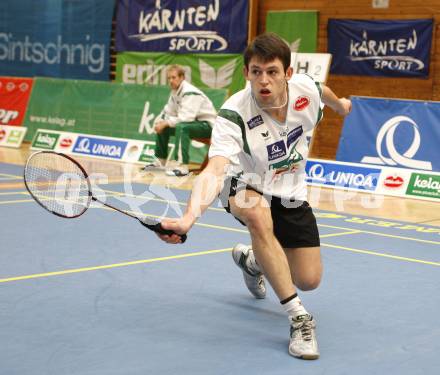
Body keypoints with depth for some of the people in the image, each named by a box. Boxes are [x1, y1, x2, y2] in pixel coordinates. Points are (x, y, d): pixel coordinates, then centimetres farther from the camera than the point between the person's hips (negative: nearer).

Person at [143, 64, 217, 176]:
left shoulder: (190, 93, -23)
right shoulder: (175, 92, 6)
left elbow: (185, 118, -31)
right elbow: (168, 112, 13)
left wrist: (165, 123, -24)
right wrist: (159, 122, -6)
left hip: (207, 124, -10)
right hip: (194, 122, 10)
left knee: (181, 127, -36)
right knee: (163, 127, 9)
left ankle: (182, 167, -40)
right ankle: (160, 160, 21)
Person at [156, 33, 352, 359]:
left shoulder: (305, 88, -21)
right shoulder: (233, 115, -34)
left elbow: (324, 93, 6)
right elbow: (214, 170, -47)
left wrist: (340, 105, 30)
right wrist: (189, 218, -64)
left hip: (290, 191, 4)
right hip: (246, 185, -4)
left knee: (308, 280, 0)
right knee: (259, 216, -41)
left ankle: (251, 260, 35)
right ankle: (298, 316, -31)